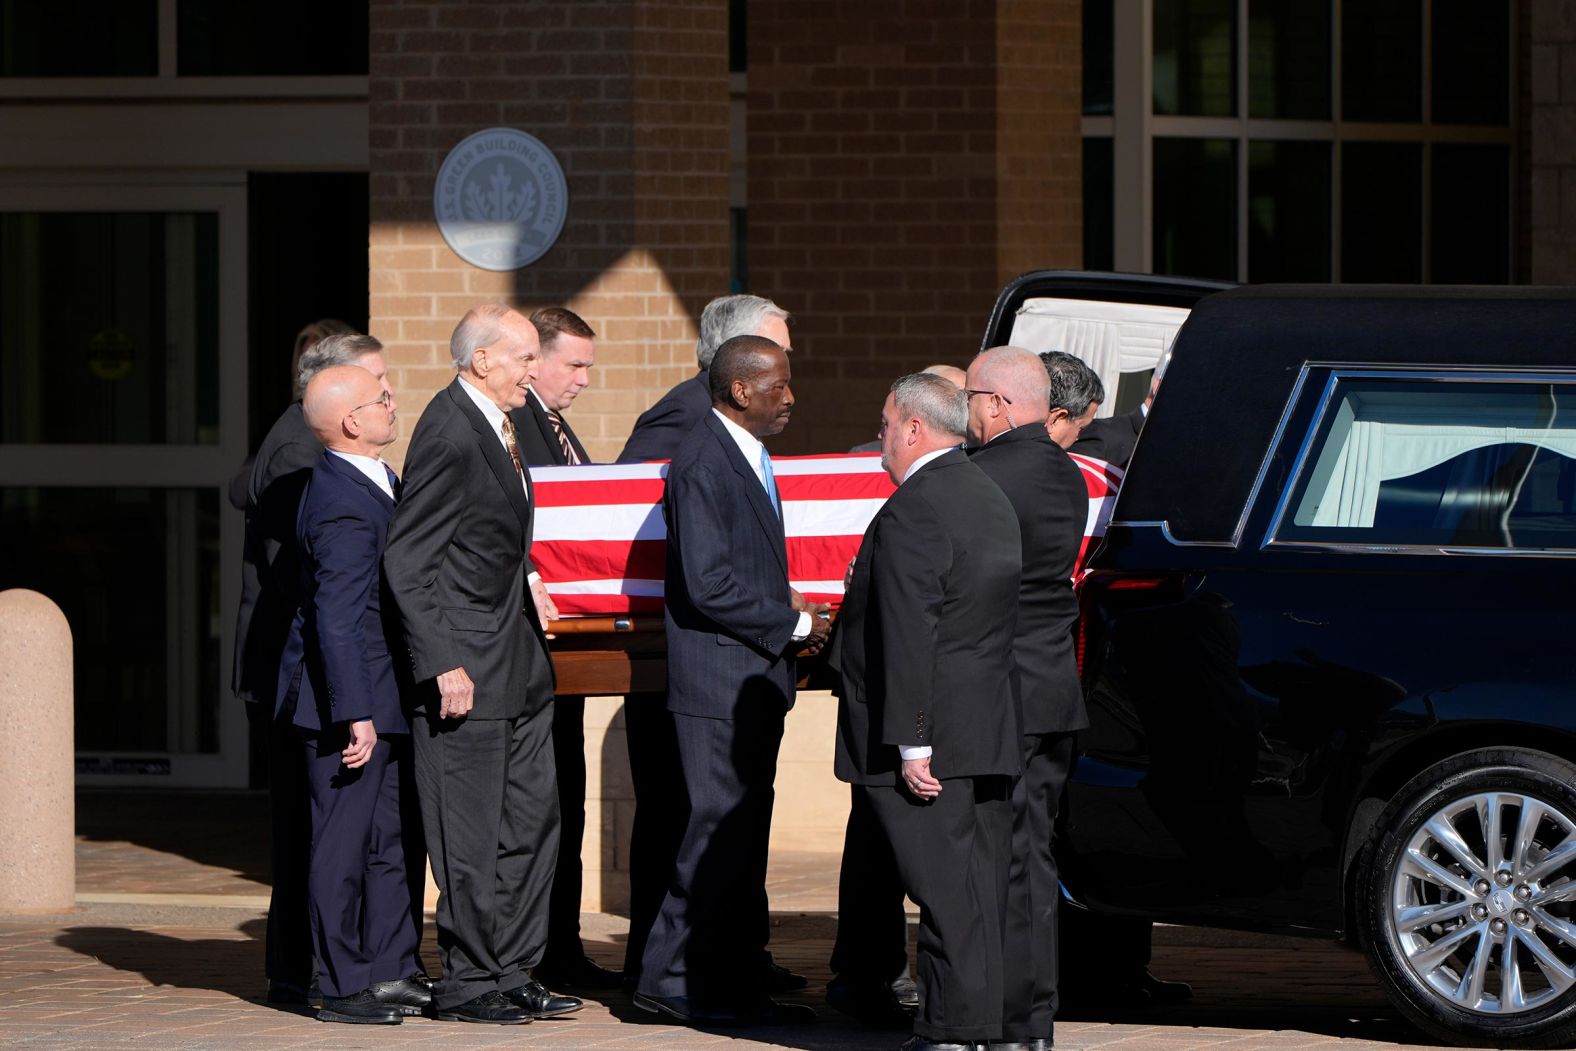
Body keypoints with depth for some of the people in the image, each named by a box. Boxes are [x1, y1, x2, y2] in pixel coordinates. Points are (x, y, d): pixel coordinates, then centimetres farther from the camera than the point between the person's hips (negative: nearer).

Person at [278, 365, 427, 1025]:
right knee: (345, 839, -3)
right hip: (346, 697, -10)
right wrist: (356, 715, -26)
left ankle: (392, 970, 22)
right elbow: (337, 620, -25)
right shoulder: (346, 508, -22)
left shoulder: (367, 481, 9)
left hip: (376, 697, 10)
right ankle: (344, 987, 3)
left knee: (391, 834, 15)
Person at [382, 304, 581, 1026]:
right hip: (467, 666, -10)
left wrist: (525, 577, 10)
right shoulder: (450, 436, -18)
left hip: (518, 660, 10)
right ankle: (468, 984, 6)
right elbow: (406, 563, -20)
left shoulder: (496, 426, 12)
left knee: (531, 820, 13)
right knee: (471, 835, -2)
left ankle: (513, 973, 20)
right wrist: (443, 667, -22)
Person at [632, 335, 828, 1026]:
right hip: (719, 680, -10)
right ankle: (671, 977, -2)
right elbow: (709, 586, -22)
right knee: (720, 828, -8)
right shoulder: (702, 464, -16)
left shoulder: (748, 457, 16)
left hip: (756, 679, 10)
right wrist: (793, 624, -12)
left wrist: (789, 609, 10)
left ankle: (740, 985, 15)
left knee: (745, 833, 11)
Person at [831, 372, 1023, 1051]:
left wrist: (910, 743, -20)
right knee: (981, 887, 10)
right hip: (991, 732, 9)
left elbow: (908, 635, -20)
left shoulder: (911, 511, -15)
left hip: (933, 734, -9)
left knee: (945, 889, -8)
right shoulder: (991, 500, 15)